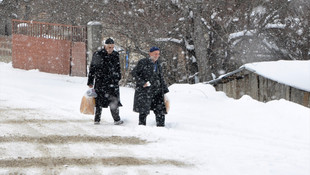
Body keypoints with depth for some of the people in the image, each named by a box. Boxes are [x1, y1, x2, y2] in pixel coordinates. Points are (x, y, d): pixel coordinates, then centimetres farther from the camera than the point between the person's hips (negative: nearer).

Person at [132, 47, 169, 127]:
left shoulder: (158, 65, 17)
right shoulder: (143, 62, -3)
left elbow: (161, 79, 22)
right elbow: (134, 73, -5)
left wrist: (165, 91, 16)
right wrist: (142, 83, -14)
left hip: (156, 90, 6)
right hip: (144, 90, -6)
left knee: (160, 110, 0)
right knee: (144, 111, -7)